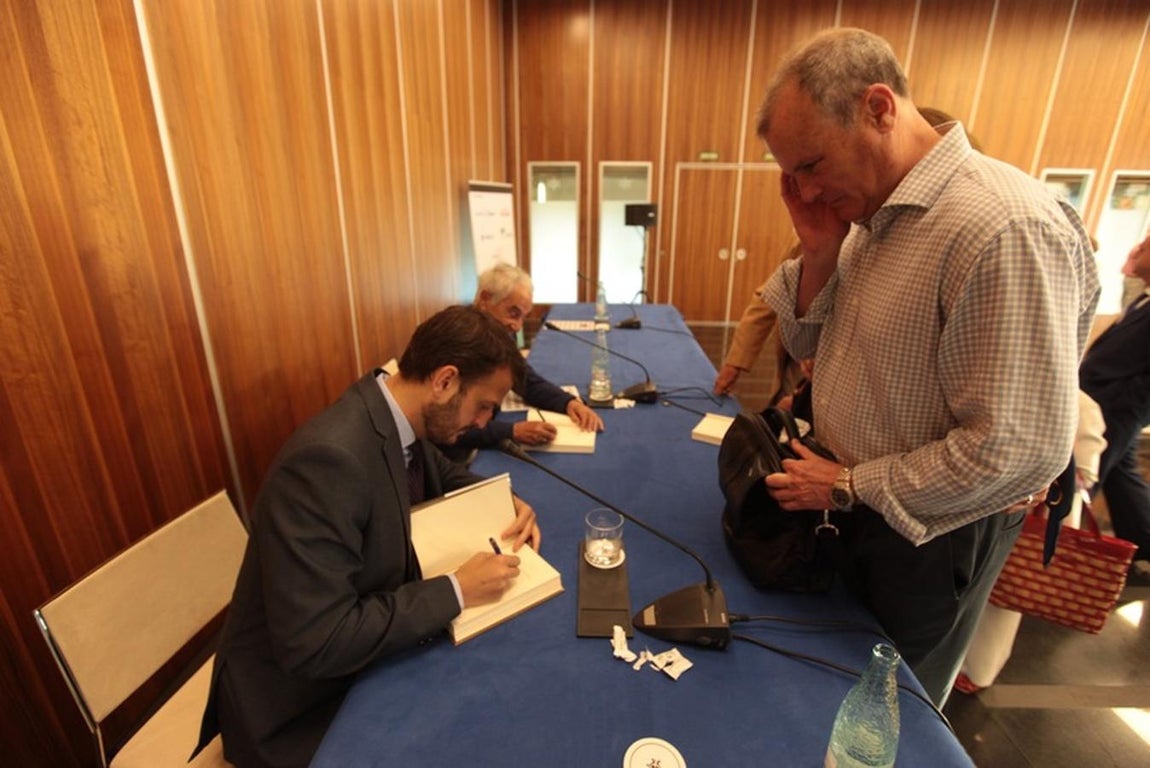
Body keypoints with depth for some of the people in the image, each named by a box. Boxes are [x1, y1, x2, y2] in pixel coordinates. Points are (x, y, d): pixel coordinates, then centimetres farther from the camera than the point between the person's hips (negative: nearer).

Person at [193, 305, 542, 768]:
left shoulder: (397, 417, -8)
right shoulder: (328, 457, -34)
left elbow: (444, 478, 13)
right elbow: (314, 643, -32)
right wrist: (456, 590, -26)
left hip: (363, 645, 7)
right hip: (301, 702, -7)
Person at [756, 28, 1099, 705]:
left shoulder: (1005, 228, -28)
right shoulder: (873, 213, -1)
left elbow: (1021, 449, -28)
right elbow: (807, 343, 4)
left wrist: (847, 487, -20)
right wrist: (819, 252, -12)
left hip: (929, 532, -7)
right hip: (858, 505, 7)